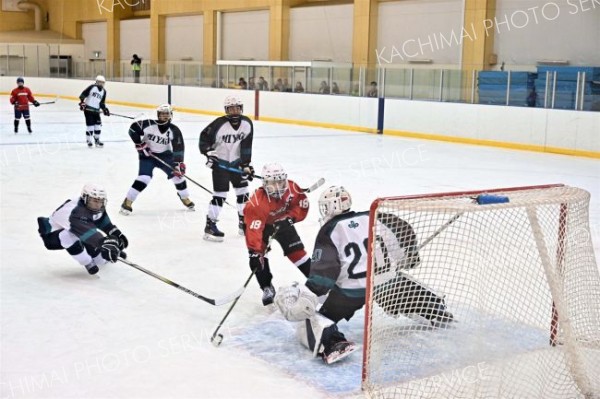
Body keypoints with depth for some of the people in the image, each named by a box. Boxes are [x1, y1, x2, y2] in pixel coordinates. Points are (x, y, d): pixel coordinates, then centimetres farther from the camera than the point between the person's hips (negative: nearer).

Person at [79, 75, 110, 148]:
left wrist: (104, 109, -1)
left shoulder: (103, 91, 10)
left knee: (98, 125, 4)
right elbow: (83, 94, -8)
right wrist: (82, 102, -20)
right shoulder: (91, 87, -7)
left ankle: (97, 140, 21)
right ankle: (89, 141, 6)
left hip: (96, 110, 6)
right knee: (90, 125, -7)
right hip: (88, 108, -6)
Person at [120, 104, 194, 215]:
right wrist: (140, 144, -18)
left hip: (164, 155, 3)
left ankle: (185, 198, 23)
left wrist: (179, 163, -26)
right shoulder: (148, 124, -20)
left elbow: (178, 148, -16)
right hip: (147, 154, -3)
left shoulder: (174, 130, -14)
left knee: (178, 173, -3)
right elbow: (133, 128, -11)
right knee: (144, 178, -21)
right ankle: (127, 202, -11)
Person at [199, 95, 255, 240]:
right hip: (220, 162, -5)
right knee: (220, 194, -9)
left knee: (243, 192, 9)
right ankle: (210, 226, 0)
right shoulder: (219, 124, -21)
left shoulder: (247, 123, -8)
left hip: (236, 163, 5)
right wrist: (208, 153, -21)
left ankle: (243, 223, 24)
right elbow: (204, 138, -11)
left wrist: (246, 164, -8)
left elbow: (246, 145, -4)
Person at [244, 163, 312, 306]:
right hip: (262, 225, -3)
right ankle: (267, 288, -2)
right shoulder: (256, 203, -41)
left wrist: (289, 218, -24)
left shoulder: (292, 188, -26)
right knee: (258, 255, -18)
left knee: (297, 250, -2)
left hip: (282, 223, 3)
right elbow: (254, 229, -46)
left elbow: (302, 205, -9)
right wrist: (254, 252, -52)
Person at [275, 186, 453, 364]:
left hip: (351, 290, -4)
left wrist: (308, 293, -22)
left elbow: (325, 266, -16)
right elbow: (403, 230, 15)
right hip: (386, 281, 4)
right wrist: (410, 256, 32)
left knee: (320, 319, 6)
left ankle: (333, 344, -22)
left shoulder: (329, 231, -3)